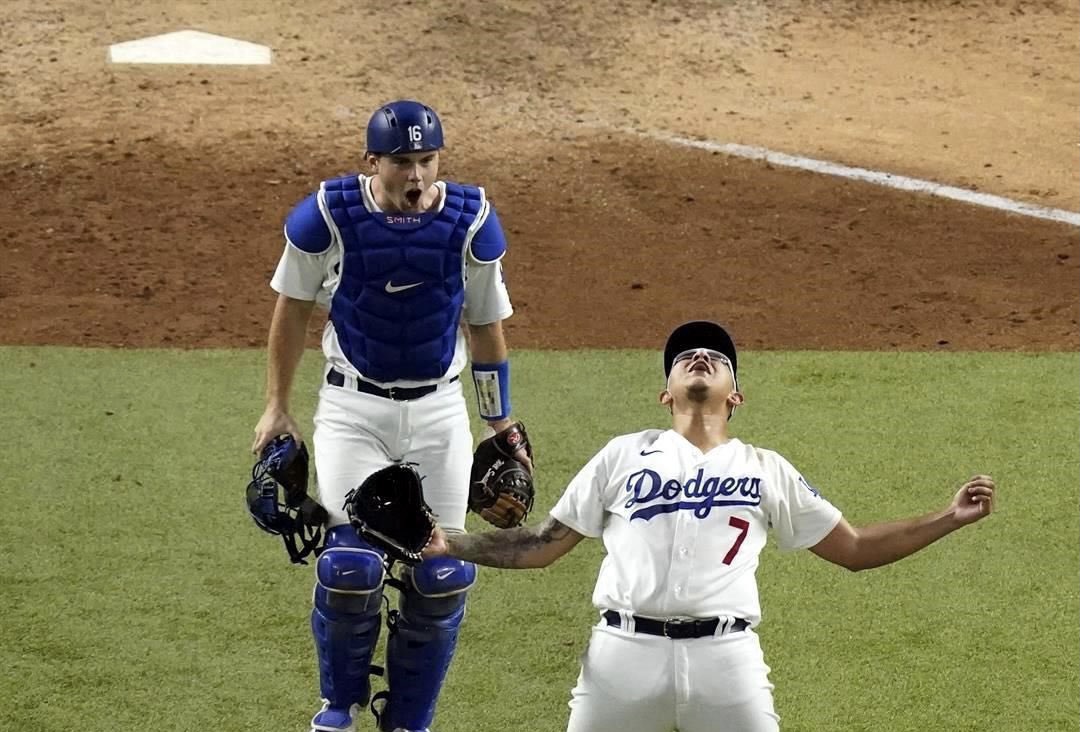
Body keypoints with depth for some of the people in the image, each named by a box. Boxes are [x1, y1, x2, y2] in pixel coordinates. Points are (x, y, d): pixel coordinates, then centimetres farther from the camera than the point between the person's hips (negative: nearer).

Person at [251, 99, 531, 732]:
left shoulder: (471, 221, -8)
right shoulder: (328, 217, -12)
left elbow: (487, 326, 5)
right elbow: (294, 307, 4)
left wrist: (501, 425, 7)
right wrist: (277, 407, 6)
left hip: (439, 412, 2)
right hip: (353, 409, -2)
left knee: (442, 578, -2)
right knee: (352, 567, -14)